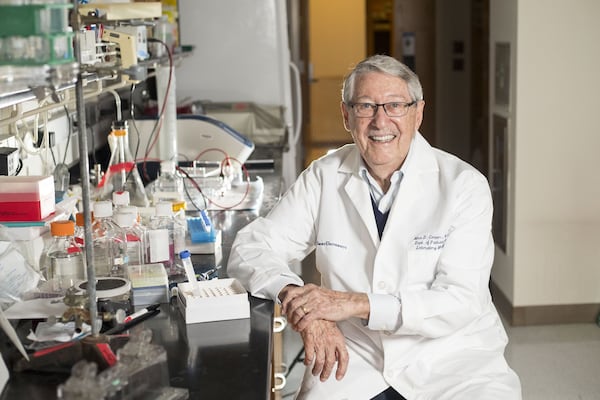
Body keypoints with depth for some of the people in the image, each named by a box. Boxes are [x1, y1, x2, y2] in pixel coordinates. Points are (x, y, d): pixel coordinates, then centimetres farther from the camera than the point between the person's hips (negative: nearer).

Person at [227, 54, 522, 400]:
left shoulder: (464, 184, -6)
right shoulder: (324, 177, 3)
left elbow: (460, 302, -13)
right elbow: (250, 248, 2)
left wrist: (356, 303, -23)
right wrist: (296, 296, -19)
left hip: (451, 357, -1)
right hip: (353, 358, 1)